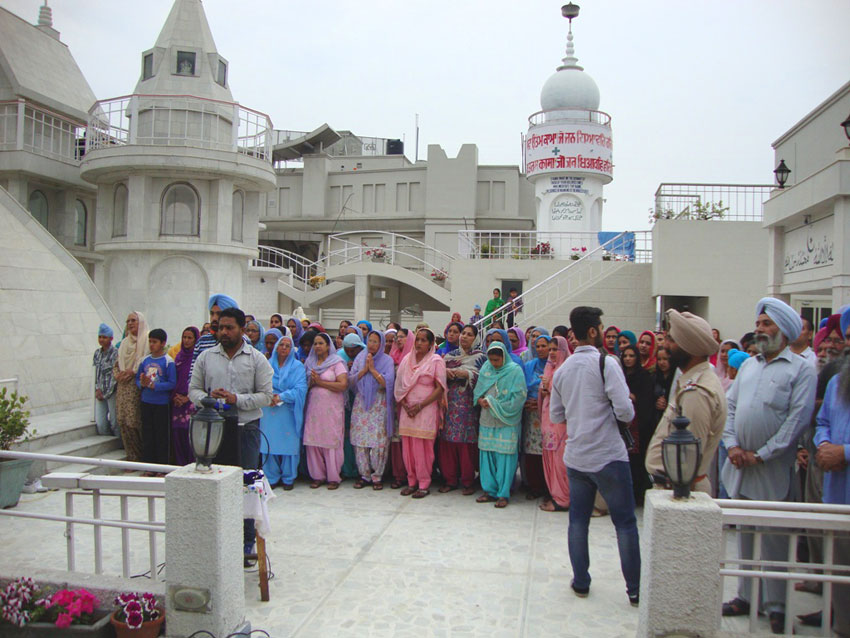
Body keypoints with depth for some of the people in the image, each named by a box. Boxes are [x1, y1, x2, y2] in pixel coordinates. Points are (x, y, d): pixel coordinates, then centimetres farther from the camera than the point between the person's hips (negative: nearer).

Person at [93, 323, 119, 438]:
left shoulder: (116, 353, -9)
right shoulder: (97, 353, 10)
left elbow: (116, 375, -12)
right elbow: (95, 372, 14)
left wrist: (105, 393, -10)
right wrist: (97, 389, 1)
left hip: (112, 392, -6)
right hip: (100, 393, 6)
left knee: (114, 423, -1)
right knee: (100, 424, 5)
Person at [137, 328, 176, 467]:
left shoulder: (168, 361, -9)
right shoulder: (145, 360, 7)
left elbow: (172, 383, -14)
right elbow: (137, 378, 13)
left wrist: (153, 385, -20)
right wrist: (142, 383, -9)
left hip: (162, 403, -5)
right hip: (146, 402, 5)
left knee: (162, 436, 2)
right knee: (147, 435, 11)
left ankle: (162, 467, 12)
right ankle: (148, 465, 21)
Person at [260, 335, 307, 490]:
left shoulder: (298, 366, 3)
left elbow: (300, 389, -8)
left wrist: (280, 397, -15)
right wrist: (269, 396, -14)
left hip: (288, 412, -2)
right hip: (269, 410, 2)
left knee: (289, 444, 0)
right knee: (269, 443, 3)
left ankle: (288, 478, 12)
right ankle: (271, 478, 15)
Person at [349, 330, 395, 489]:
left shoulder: (387, 360, 0)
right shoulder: (360, 357, 11)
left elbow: (387, 382, -11)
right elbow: (352, 379, 3)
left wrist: (373, 369, -12)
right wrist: (365, 368, -9)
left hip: (379, 405, -3)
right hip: (361, 403, 3)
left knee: (379, 441, -7)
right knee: (360, 440, 1)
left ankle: (377, 475, 5)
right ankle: (364, 474, 12)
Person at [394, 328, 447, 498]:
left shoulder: (436, 360, -3)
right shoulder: (407, 359, 11)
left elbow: (440, 388, -7)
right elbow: (400, 385, 13)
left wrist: (420, 406, -12)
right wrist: (404, 404, -3)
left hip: (426, 409, -4)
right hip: (407, 409, 4)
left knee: (423, 447, -4)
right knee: (407, 446, 4)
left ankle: (424, 484, 6)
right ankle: (412, 482, 16)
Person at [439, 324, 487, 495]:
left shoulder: (480, 357, 4)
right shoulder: (450, 355, 15)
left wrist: (467, 374, -15)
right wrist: (445, 371, -5)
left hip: (468, 404, -4)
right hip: (450, 402, 4)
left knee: (467, 442, -5)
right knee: (447, 440, 2)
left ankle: (468, 481, 6)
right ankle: (450, 479, 13)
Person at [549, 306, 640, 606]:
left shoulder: (562, 369, 6)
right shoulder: (606, 363, -13)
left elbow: (556, 415, 11)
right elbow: (625, 410, -20)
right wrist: (619, 412, 2)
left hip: (575, 456, 6)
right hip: (608, 456, -5)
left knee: (578, 520, 13)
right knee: (625, 522, 6)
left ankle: (581, 582, 22)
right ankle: (635, 589, 12)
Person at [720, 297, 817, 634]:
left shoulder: (801, 368, -4)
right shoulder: (748, 365, 14)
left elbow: (798, 418, -13)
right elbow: (730, 406, 11)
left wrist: (761, 454, -14)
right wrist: (732, 445, -3)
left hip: (773, 469, -5)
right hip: (741, 466, 6)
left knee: (774, 538, 2)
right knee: (745, 534, 12)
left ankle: (775, 605, 14)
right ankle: (746, 596, 23)